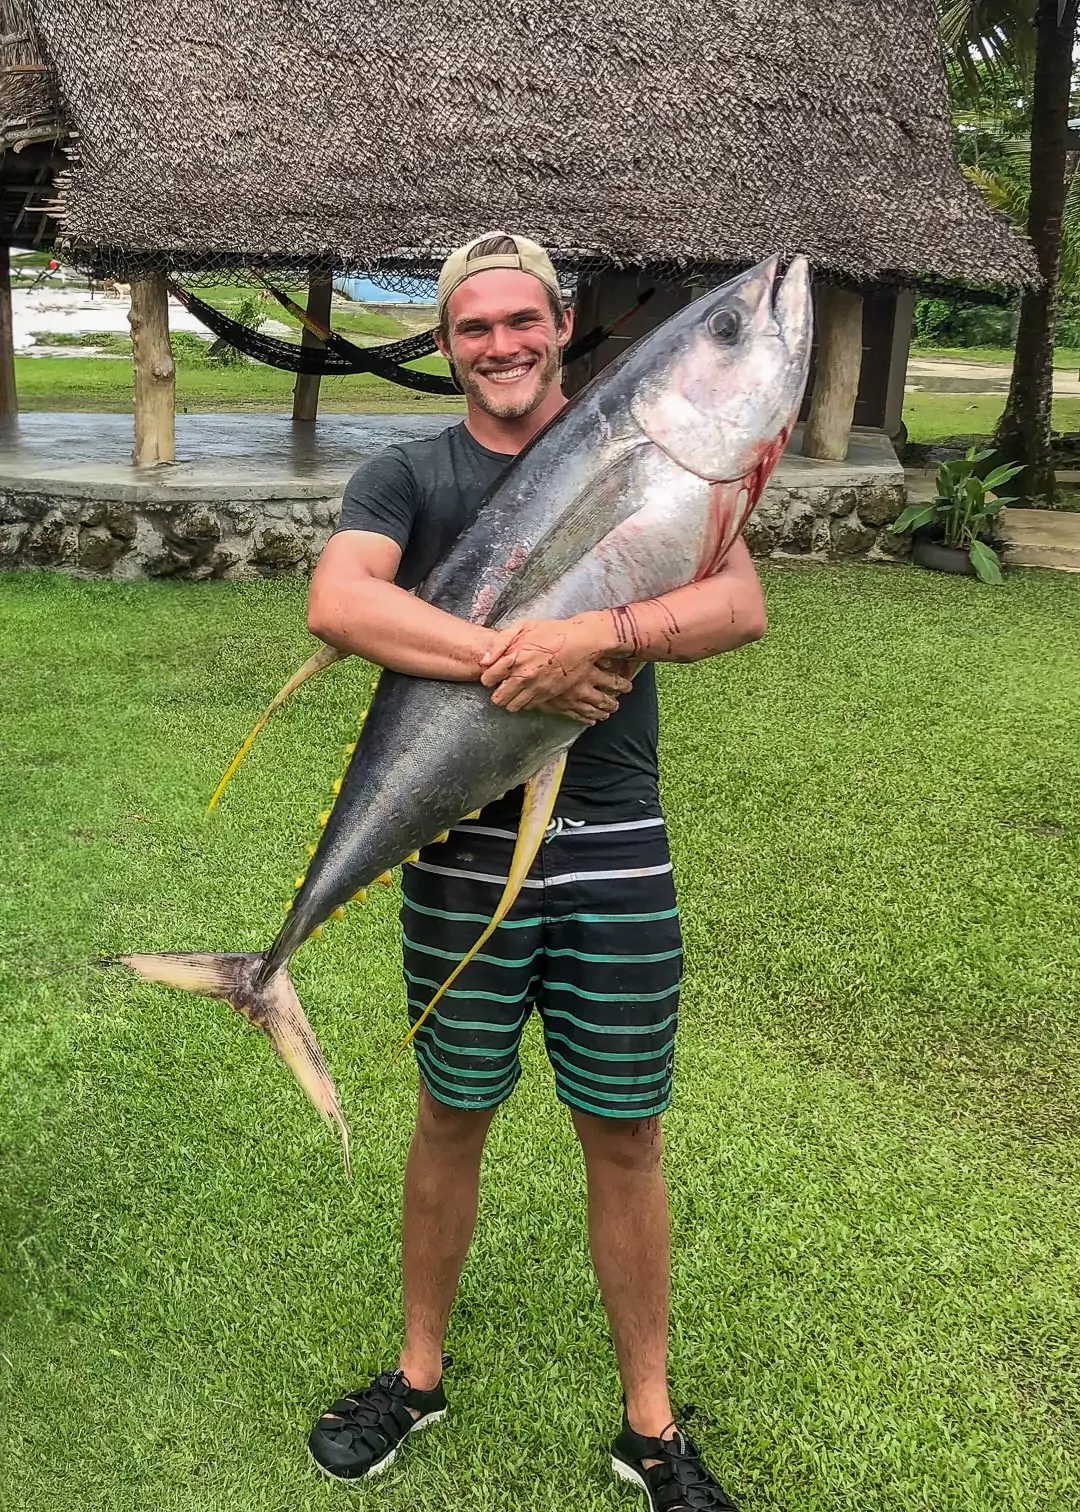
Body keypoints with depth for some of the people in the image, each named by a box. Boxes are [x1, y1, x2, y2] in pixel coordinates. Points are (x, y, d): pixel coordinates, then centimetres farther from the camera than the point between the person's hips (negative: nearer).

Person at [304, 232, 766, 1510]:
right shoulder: (408, 478, 3)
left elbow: (740, 604, -11)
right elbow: (337, 601, -18)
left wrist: (597, 633, -28)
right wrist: (514, 662, -26)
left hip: (616, 857, 0)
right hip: (464, 853, 0)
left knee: (624, 1142, 9)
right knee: (451, 1121, 15)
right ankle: (418, 1375, 37)